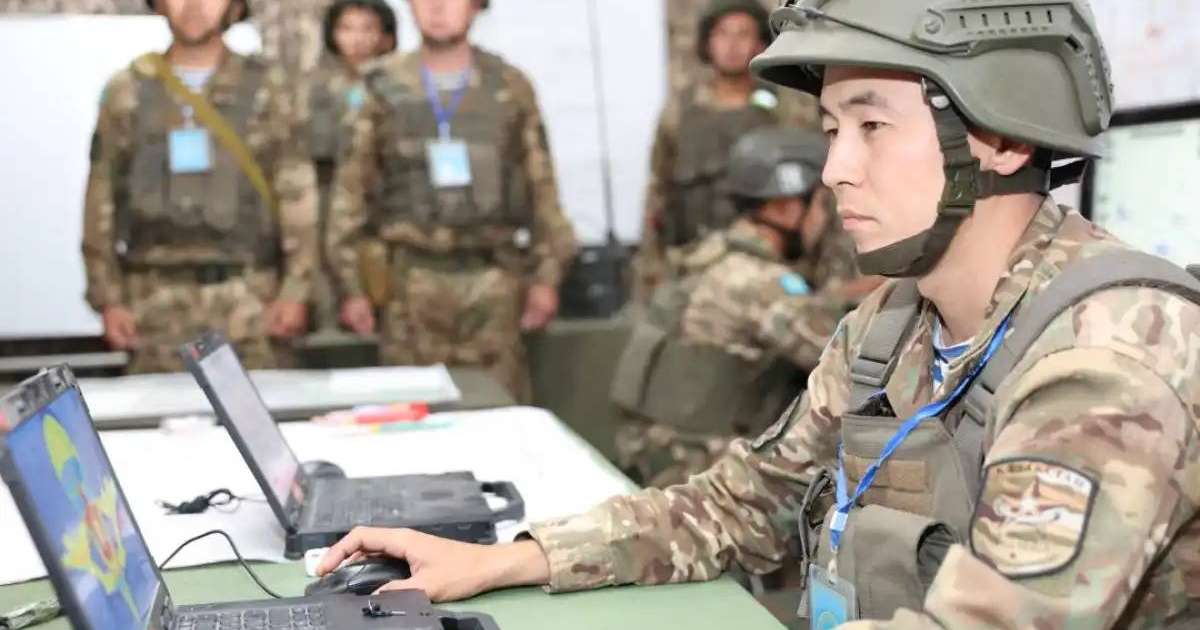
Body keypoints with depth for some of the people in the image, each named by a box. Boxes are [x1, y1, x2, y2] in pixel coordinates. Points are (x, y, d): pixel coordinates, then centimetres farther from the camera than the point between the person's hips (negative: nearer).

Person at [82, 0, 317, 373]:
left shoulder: (263, 88, 5)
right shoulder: (127, 90, 7)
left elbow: (295, 193, 1)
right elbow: (101, 200, 7)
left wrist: (295, 290, -6)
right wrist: (107, 298, 1)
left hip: (248, 295, -1)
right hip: (157, 298, 1)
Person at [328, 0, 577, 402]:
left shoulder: (510, 87, 5)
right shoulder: (384, 90, 4)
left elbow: (540, 185, 7)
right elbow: (351, 190, 5)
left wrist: (547, 275, 2)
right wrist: (351, 286, 1)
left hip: (492, 277, 0)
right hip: (414, 280, 0)